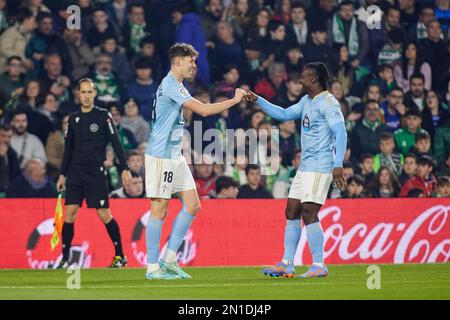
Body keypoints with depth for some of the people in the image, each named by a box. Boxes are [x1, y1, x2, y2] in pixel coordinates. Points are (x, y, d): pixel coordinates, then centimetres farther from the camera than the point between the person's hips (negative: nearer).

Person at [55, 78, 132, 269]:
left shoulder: (103, 116, -1)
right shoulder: (73, 119, 11)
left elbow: (116, 143, -4)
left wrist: (125, 169, -10)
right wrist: (62, 174, 14)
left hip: (96, 174, -4)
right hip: (75, 173, 4)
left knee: (104, 214, -5)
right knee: (69, 213, -6)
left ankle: (120, 255, 5)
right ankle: (65, 258, -2)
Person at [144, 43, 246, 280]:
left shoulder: (175, 85, 17)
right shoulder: (170, 85, -15)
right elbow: (203, 110, -20)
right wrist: (234, 100, -10)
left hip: (174, 156, 10)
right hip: (160, 156, -10)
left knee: (192, 205, 5)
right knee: (159, 209, -7)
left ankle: (169, 259, 8)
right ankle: (152, 267, -3)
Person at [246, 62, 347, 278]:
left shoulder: (327, 102, -13)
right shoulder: (306, 101, 17)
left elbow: (340, 132, -20)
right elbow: (284, 114, 30)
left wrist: (338, 165, -28)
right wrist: (258, 101, 22)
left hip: (320, 167, -10)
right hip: (305, 167, 10)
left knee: (309, 213, -14)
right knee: (292, 211, 9)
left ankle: (319, 266, -11)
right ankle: (287, 264, 13)